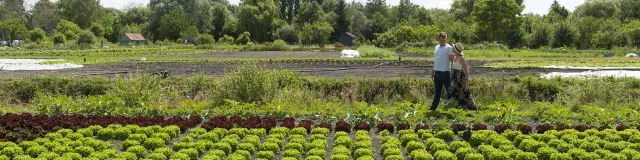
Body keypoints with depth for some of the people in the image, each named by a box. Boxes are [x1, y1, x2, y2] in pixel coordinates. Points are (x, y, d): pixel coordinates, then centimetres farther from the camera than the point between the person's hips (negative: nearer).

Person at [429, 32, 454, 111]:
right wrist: (433, 71, 19)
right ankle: (433, 107, 15)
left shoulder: (449, 48, -8)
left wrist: (453, 72, -18)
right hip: (437, 72, 7)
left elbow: (452, 60, -10)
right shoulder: (436, 47, 15)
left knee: (449, 90, 0)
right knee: (437, 91, 12)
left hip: (445, 72, -7)